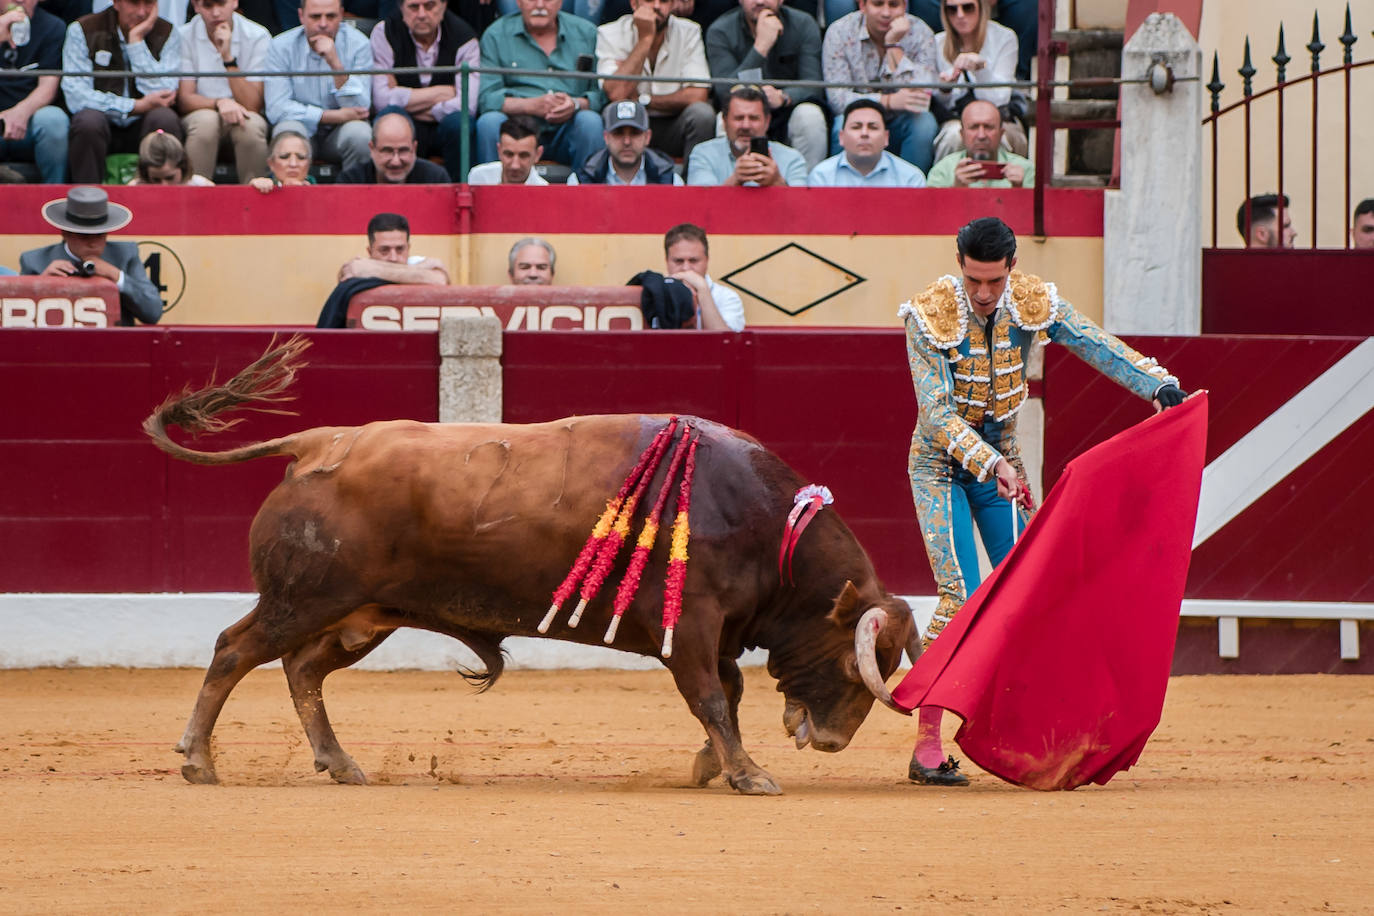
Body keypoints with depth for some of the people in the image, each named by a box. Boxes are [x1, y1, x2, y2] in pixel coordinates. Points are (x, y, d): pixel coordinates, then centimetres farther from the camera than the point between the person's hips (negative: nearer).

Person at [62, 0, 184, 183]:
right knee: (89, 120, -34)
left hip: (140, 127, 1)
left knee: (165, 118, -30)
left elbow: (162, 94, -13)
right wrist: (136, 106, -19)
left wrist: (136, 41, -15)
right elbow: (76, 96, -15)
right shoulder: (82, 30, -4)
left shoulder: (166, 33, 2)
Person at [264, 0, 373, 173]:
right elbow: (276, 109, -17)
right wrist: (336, 116, -20)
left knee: (359, 133, -31)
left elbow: (358, 109, -17)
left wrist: (335, 63, -29)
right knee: (288, 130, -33)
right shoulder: (281, 47, -10)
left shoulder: (358, 44, -9)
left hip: (338, 133, 0)